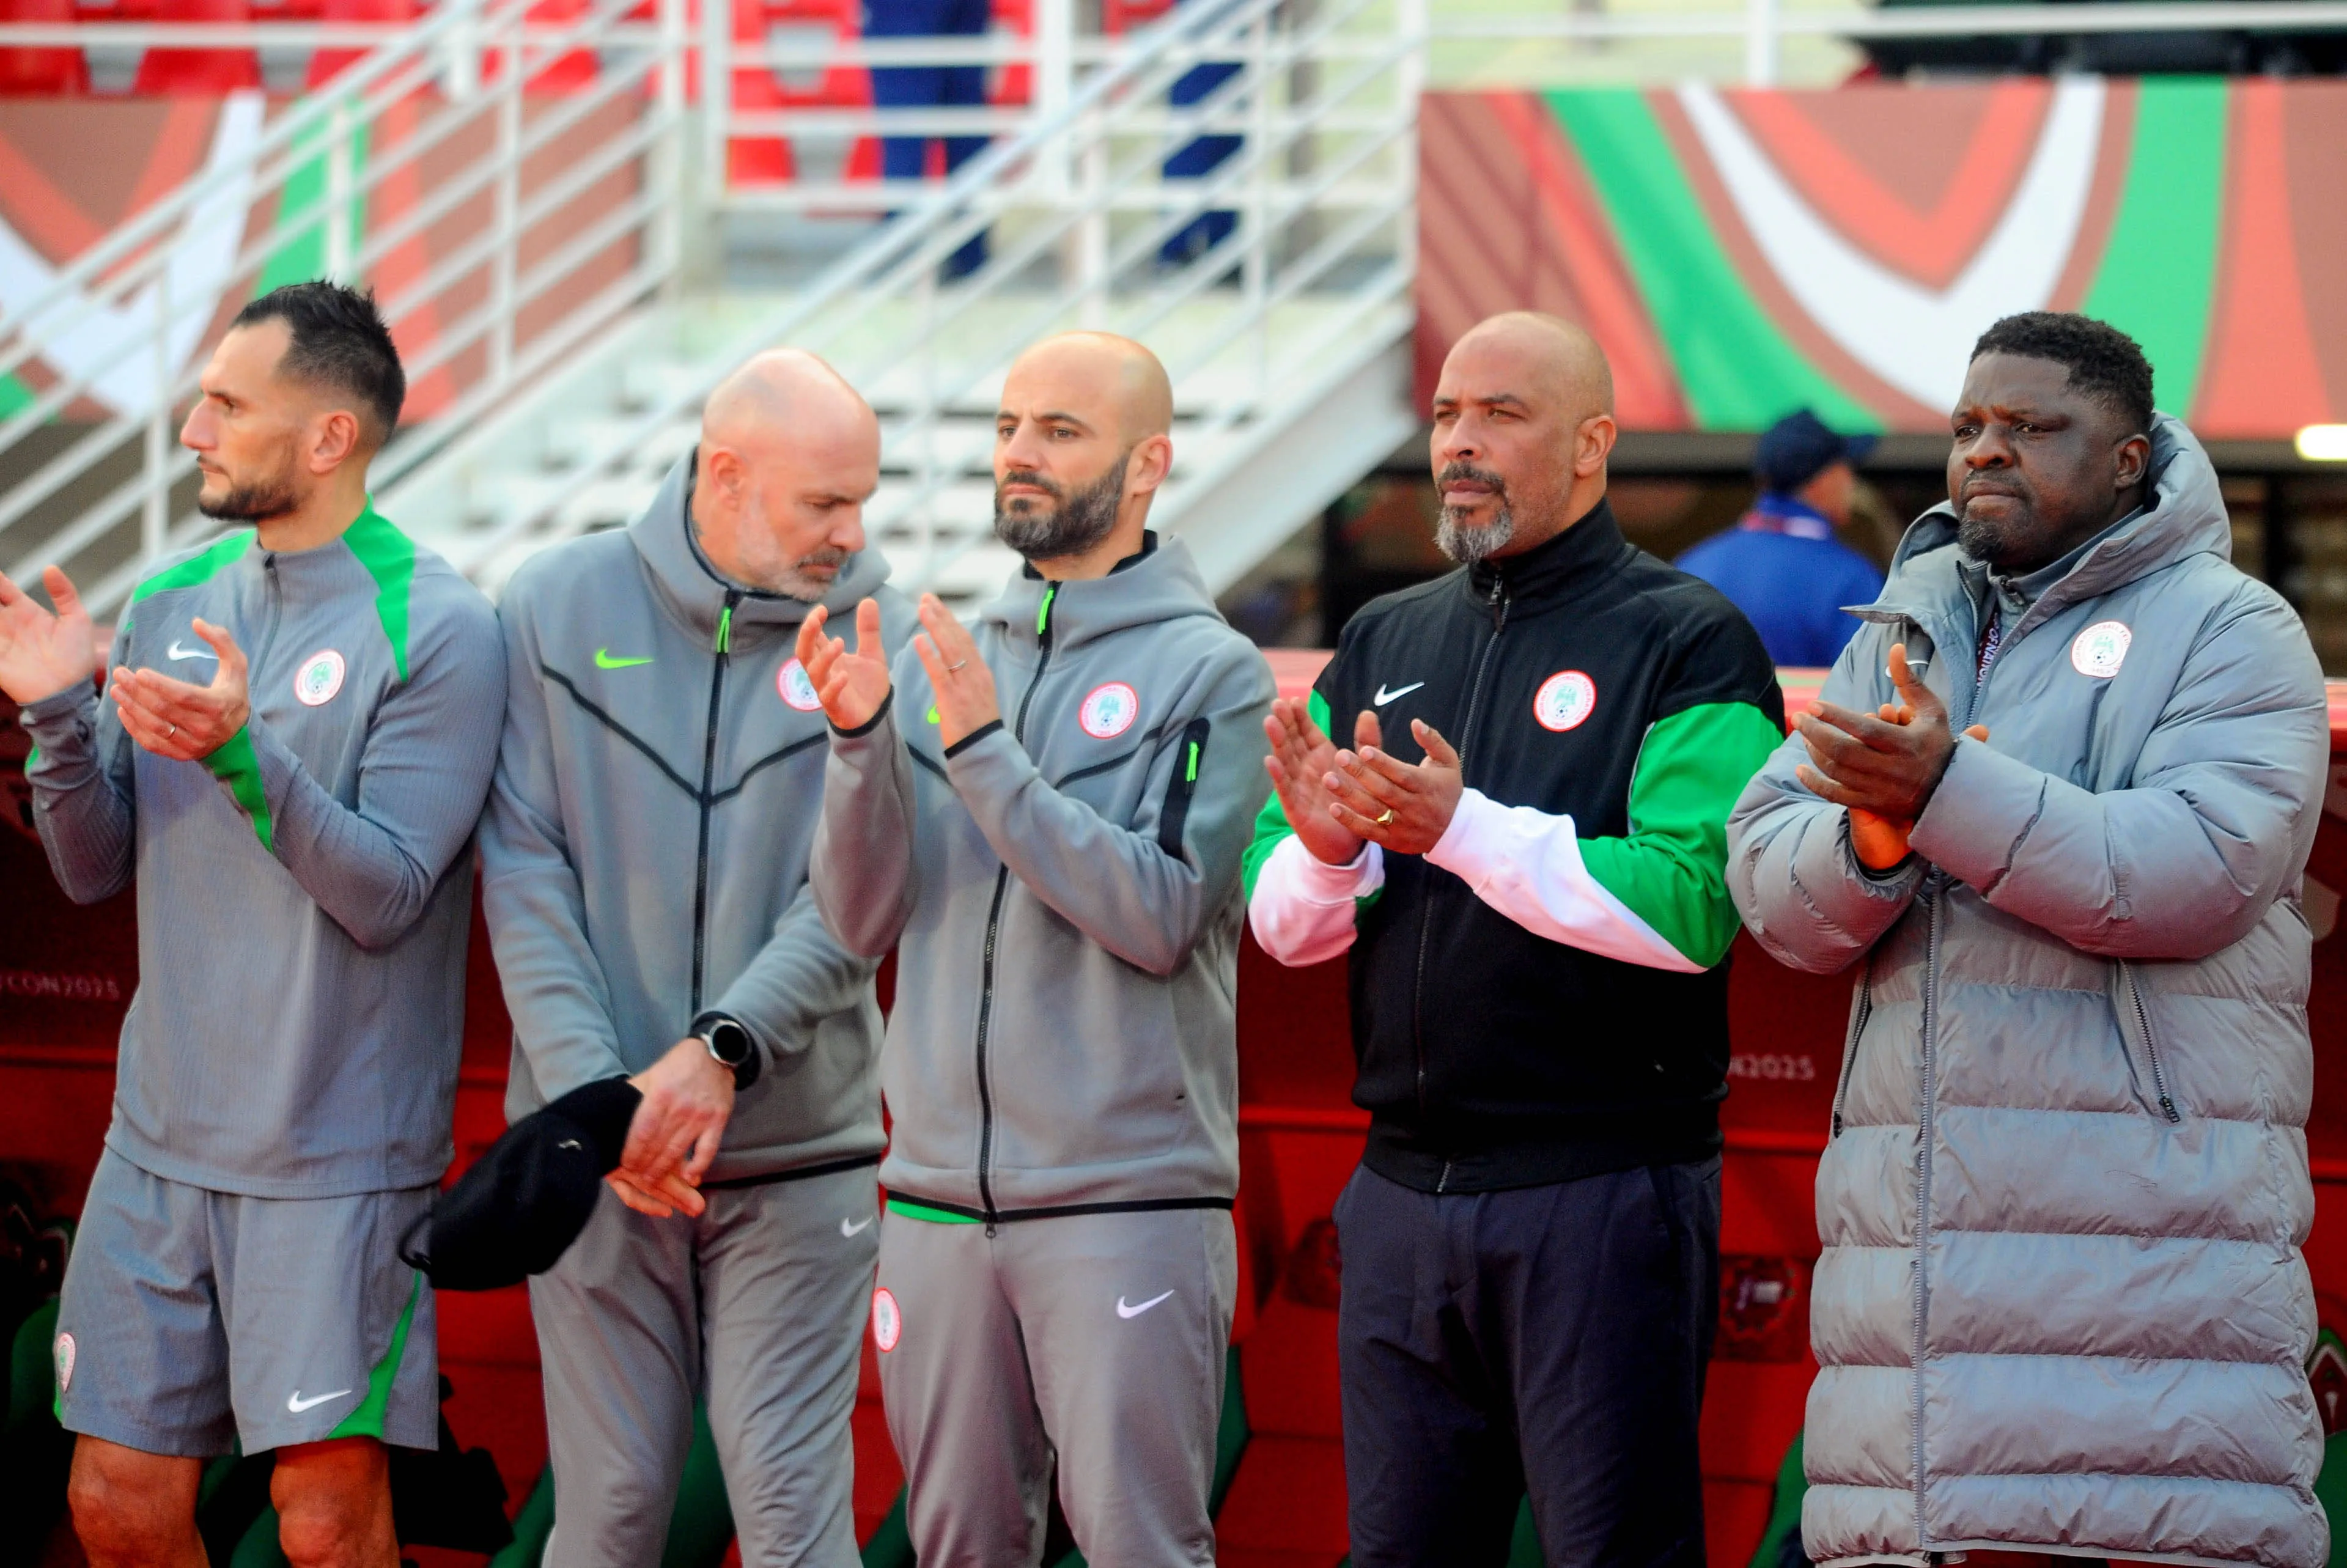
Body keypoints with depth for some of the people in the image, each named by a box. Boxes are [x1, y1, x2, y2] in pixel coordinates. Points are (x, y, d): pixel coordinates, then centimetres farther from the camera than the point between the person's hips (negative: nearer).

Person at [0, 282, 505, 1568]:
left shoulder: (437, 630, -11)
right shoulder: (168, 606, 8)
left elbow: (389, 894, -17)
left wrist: (241, 753, -29)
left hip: (338, 1157, -6)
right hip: (160, 1138, 6)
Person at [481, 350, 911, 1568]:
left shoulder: (881, 640, 0)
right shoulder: (556, 608, 3)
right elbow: (525, 874, -2)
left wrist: (723, 1052, -21)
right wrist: (594, 1094, -13)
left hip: (797, 1154, -1)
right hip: (595, 1160, 1)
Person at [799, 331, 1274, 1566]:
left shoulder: (1209, 671, -3)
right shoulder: (940, 662, 12)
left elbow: (1165, 917, -15)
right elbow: (863, 920, 5)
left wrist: (987, 756, -18)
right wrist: (859, 741, -12)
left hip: (1127, 1199, -5)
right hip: (938, 1191, 5)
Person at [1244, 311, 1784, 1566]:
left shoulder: (1687, 644, -4)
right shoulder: (1381, 644, 14)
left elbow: (1693, 909, -17)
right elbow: (1284, 929, 11)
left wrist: (1463, 828, -21)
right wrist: (1323, 852, -12)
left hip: (1602, 1192, -6)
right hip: (1402, 1186, 6)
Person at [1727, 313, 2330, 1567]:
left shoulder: (2228, 632, 3)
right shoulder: (1897, 639, 19)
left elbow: (2197, 873, -14)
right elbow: (1767, 886, 8)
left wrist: (1950, 794, -21)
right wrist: (1869, 841, -15)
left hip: (2150, 1227, -5)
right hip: (1912, 1222, 5)